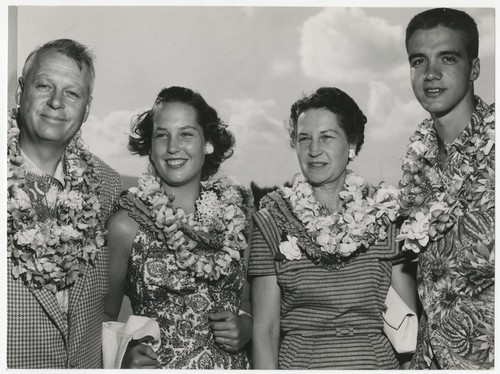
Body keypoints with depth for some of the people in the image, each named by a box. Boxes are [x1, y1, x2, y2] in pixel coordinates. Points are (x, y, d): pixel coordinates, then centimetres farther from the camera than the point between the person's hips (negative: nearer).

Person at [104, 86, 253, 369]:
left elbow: (251, 300, 8)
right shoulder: (126, 225, -11)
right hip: (156, 365, -2)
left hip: (231, 364, 2)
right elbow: (105, 313, -2)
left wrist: (246, 327, -10)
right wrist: (124, 355, -18)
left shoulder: (238, 213, -5)